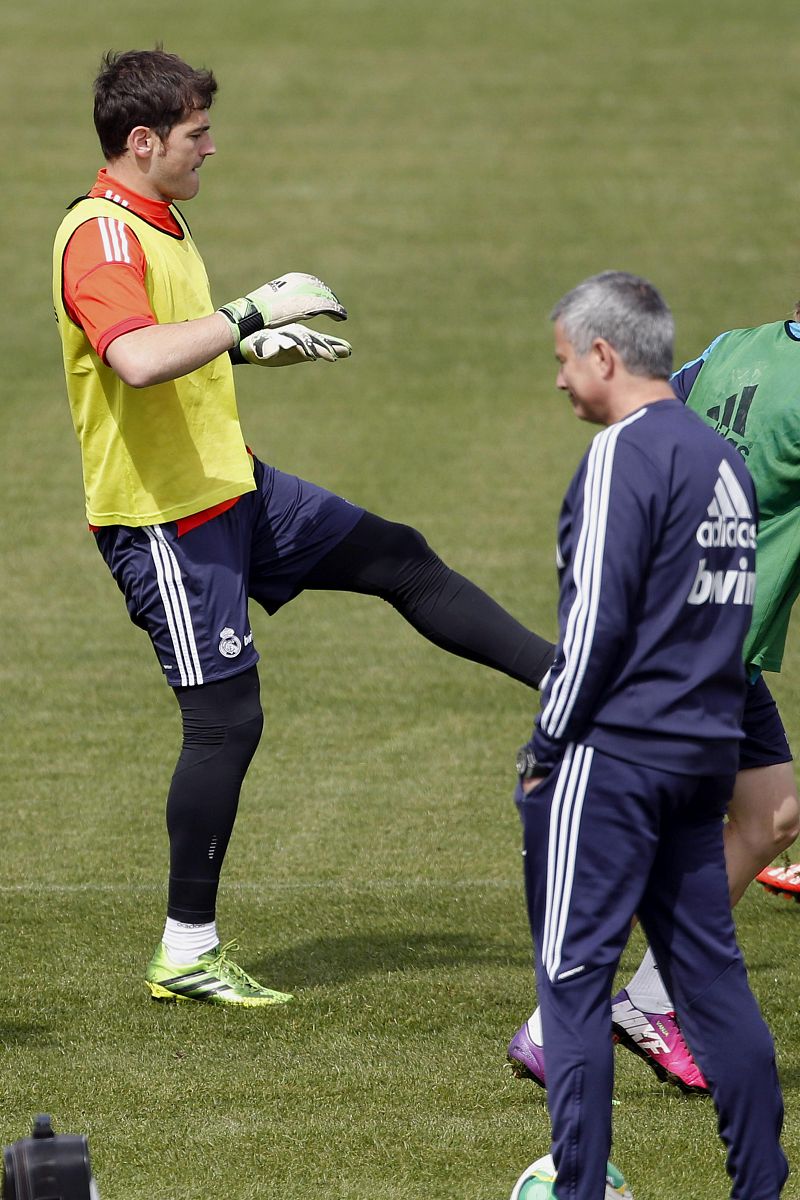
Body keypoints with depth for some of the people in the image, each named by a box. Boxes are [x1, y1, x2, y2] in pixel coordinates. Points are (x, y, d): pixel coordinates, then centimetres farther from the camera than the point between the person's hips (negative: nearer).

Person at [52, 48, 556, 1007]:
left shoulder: (157, 224, 11)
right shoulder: (100, 237, -22)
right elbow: (137, 359, -40)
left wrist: (254, 347, 19)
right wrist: (252, 313, -32)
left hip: (232, 488, 10)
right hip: (163, 517, -10)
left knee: (399, 559, 13)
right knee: (226, 719, -6)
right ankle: (185, 955, 2)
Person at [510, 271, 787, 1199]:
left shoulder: (624, 454, -12)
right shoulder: (724, 460, 13)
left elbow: (595, 621, -17)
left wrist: (547, 747, -9)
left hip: (610, 760, -8)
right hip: (705, 756, 8)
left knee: (572, 975, -2)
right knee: (709, 971, 12)